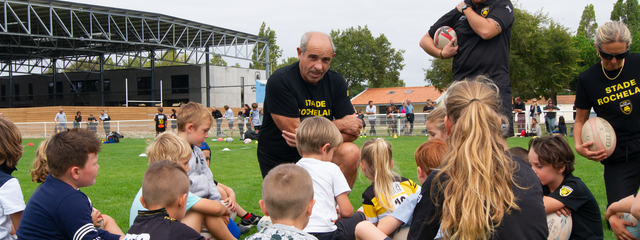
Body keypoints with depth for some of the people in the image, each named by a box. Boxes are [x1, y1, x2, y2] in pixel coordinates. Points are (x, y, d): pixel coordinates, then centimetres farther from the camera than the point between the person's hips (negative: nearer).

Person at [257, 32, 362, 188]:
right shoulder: (280, 81, -17)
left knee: (351, 153, -22)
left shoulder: (336, 82, -2)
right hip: (279, 162, -3)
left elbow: (353, 132, -8)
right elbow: (294, 130, -22)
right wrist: (339, 125, -14)